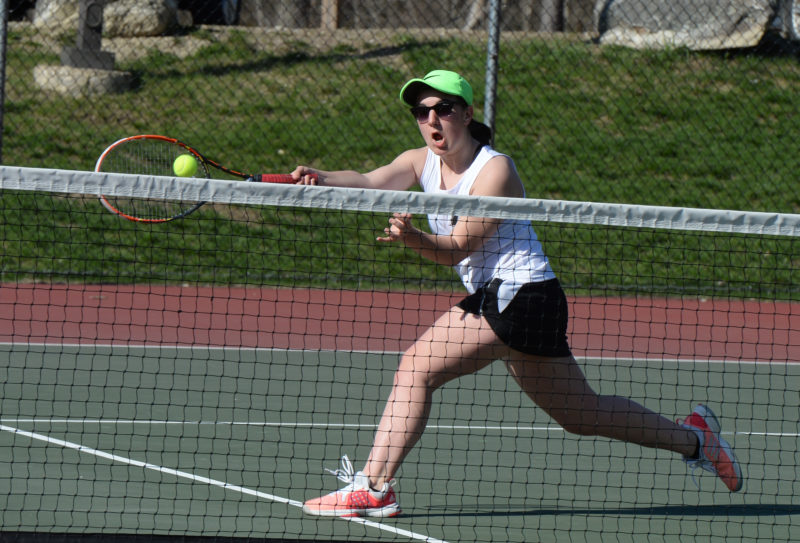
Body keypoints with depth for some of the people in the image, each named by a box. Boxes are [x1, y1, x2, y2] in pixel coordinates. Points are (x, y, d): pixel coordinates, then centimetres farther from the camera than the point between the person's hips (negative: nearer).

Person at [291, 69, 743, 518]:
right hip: (491, 296, 9)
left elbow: (457, 248, -21)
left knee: (418, 367, -19)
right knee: (581, 412, 18)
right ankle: (693, 437, 31)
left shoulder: (495, 170, -15)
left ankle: (374, 487, -20)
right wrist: (321, 179, -33)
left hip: (520, 294, -9)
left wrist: (413, 238, -41)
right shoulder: (422, 163, 5)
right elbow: (369, 182, -14)